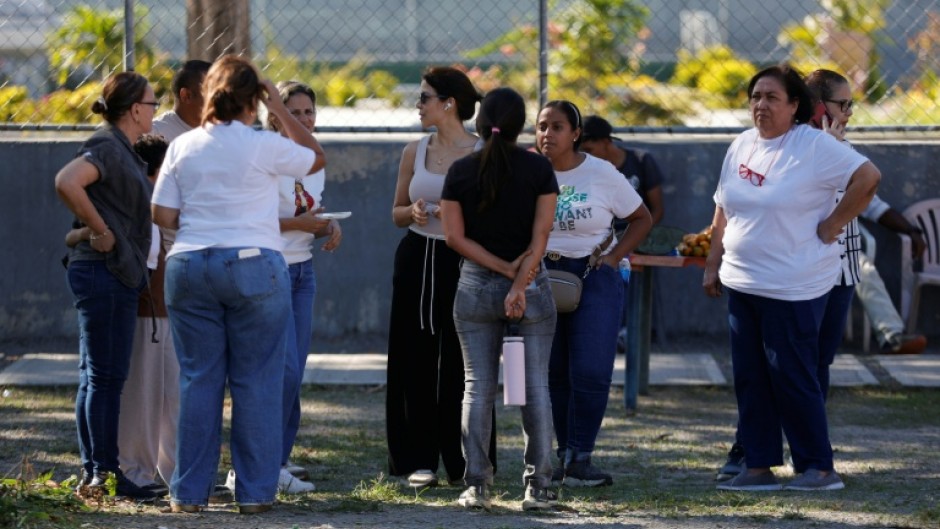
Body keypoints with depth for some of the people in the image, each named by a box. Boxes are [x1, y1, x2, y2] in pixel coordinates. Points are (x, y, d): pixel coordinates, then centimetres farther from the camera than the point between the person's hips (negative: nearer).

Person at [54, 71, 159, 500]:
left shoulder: (124, 151, 16)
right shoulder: (107, 147, -14)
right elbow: (67, 181, -30)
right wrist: (100, 231, -23)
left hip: (117, 275, 10)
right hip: (104, 271, -10)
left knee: (97, 376, 12)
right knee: (104, 375, -6)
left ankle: (92, 472, 16)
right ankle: (104, 473, -4)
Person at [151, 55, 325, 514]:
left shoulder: (182, 147, 4)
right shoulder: (264, 146, -6)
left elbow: (162, 215, 4)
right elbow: (316, 158, 11)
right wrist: (280, 111, 13)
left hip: (189, 267, 3)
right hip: (254, 267, -3)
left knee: (198, 380, 7)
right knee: (256, 382, 3)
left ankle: (189, 492, 8)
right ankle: (254, 492, 4)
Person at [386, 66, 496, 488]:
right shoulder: (415, 153, 9)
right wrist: (412, 212, -5)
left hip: (463, 263, -3)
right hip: (418, 261, 4)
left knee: (462, 362, -3)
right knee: (415, 361, 2)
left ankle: (466, 462, 7)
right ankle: (417, 460, 8)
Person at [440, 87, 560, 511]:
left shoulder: (461, 171, -2)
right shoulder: (539, 169, -5)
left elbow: (455, 237, -6)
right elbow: (540, 235, -11)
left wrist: (504, 269, -8)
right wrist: (520, 282, -13)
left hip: (476, 285, 1)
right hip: (532, 285, -1)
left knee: (478, 387, 5)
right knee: (535, 387, 4)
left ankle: (477, 486, 0)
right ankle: (537, 487, 1)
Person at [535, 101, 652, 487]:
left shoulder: (602, 174, -3)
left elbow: (642, 219, 6)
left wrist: (613, 256, -5)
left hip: (593, 278, -2)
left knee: (590, 371, -11)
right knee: (552, 372, 3)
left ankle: (580, 459, -7)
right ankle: (565, 455, 12)